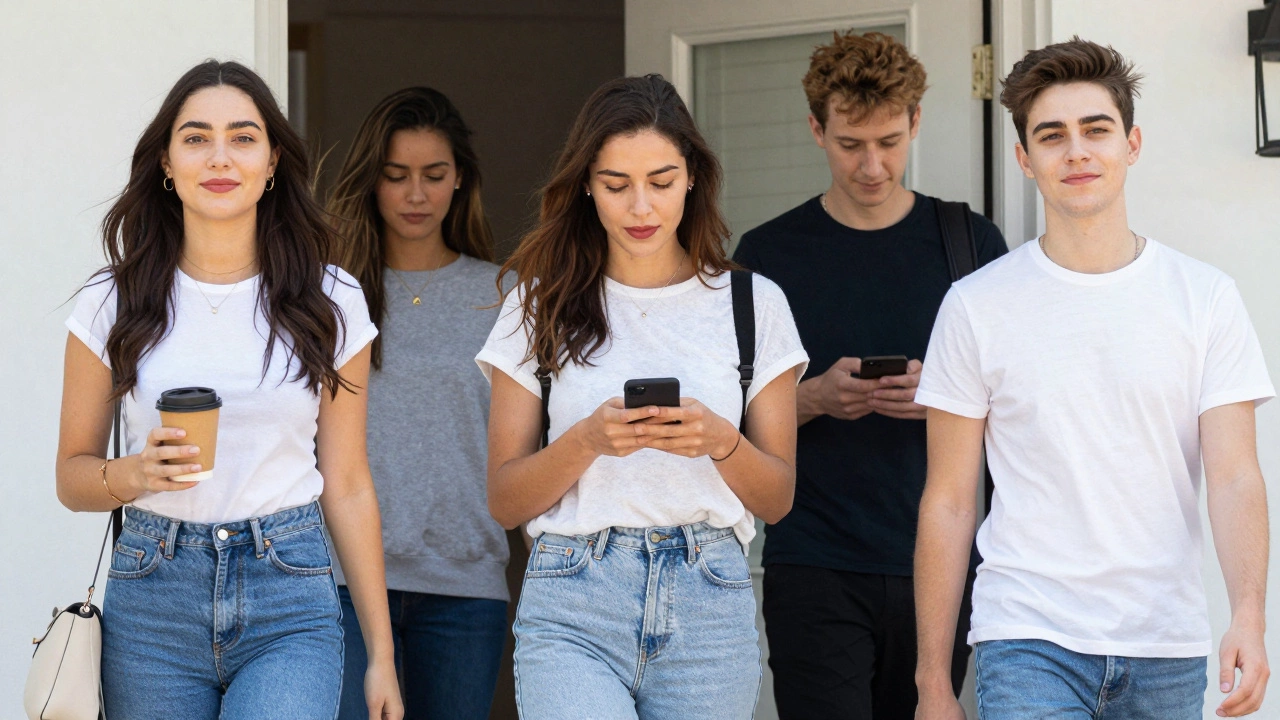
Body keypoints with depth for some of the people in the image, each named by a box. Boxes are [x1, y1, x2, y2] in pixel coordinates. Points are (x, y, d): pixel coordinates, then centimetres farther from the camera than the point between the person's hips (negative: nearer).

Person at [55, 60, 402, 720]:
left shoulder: (330, 304, 3)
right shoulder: (112, 304, 2)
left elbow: (346, 487, 6)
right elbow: (72, 476, 8)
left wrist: (381, 653, 5)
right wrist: (133, 475, -15)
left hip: (289, 600, -1)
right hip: (152, 600, 1)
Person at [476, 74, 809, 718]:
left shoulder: (754, 304, 8)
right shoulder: (542, 307, 6)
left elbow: (777, 500, 9)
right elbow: (505, 502, 5)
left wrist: (720, 440, -11)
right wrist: (588, 440, -12)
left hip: (707, 606, 2)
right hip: (572, 607, -1)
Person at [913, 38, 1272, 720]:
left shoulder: (1206, 298, 3)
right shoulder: (976, 305, 1)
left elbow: (1234, 477, -4)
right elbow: (947, 503, 3)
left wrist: (1249, 617, -21)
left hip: (1167, 651, 2)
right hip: (1028, 639, -1)